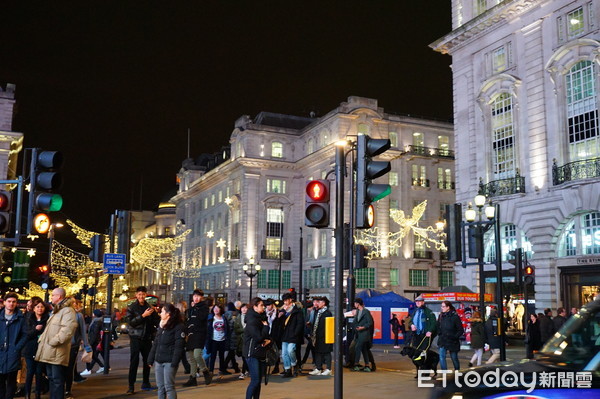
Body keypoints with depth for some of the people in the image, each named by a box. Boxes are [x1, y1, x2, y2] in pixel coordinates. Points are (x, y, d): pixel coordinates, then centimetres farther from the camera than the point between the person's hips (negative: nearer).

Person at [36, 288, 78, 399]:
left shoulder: (68, 311, -13)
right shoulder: (56, 310, 22)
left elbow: (68, 330, -27)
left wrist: (53, 341, -22)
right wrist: (42, 339, 12)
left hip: (57, 352, -10)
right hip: (49, 352, 10)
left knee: (57, 380, -6)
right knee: (51, 378, 17)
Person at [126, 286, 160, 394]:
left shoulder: (149, 307, 10)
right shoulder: (131, 307, 0)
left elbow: (157, 321, 9)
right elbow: (131, 322, -13)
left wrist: (154, 312, -10)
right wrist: (143, 315, -21)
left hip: (147, 338, 4)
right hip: (136, 338, -4)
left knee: (147, 361, 8)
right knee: (134, 362, -7)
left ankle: (146, 384, 20)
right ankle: (131, 386, -3)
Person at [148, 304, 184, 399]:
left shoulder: (178, 326, -9)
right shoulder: (161, 325, 16)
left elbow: (179, 346, -14)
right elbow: (155, 343, 18)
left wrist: (174, 362, -19)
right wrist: (151, 359, 13)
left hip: (169, 361, -7)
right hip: (159, 361, 7)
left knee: (169, 386, -5)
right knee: (160, 386, 10)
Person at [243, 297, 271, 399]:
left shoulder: (261, 318, 11)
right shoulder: (251, 320, -15)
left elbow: (266, 335, 16)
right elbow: (259, 337, -21)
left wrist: (269, 340, -5)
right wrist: (266, 326, -9)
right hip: (252, 353, -8)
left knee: (259, 380, 9)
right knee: (255, 380, -9)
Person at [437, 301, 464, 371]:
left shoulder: (455, 316, -12)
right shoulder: (441, 316, 3)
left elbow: (461, 330, -8)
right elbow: (438, 327, 17)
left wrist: (454, 337, -13)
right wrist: (440, 334, 5)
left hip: (452, 341, -4)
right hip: (442, 341, 4)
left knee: (454, 358, 11)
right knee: (442, 356, -11)